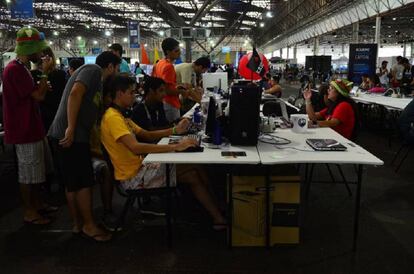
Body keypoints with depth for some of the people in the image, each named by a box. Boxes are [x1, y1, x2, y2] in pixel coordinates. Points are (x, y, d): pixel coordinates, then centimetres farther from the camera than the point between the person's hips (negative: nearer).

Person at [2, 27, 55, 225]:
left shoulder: (21, 68, 13)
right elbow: (39, 96, -23)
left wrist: (44, 73, 7)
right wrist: (45, 73, -12)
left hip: (33, 126, 10)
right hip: (24, 129, -10)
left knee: (40, 166, 19)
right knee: (28, 171, 1)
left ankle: (37, 202, 33)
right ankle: (29, 212, 14)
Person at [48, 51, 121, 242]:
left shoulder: (97, 79, 23)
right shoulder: (93, 69, -5)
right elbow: (75, 93, -21)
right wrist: (71, 129, -25)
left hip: (76, 135, 10)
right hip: (71, 135, -10)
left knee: (72, 183, 15)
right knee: (84, 182, -1)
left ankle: (78, 224, 25)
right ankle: (89, 225, 11)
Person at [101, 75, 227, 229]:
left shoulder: (121, 115, 14)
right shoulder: (113, 117, -19)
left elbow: (146, 135, 17)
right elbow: (135, 147, -31)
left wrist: (175, 130, 4)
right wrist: (175, 147, -32)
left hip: (139, 167, 10)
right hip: (133, 177, -10)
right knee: (192, 173, -10)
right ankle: (219, 218, 3)